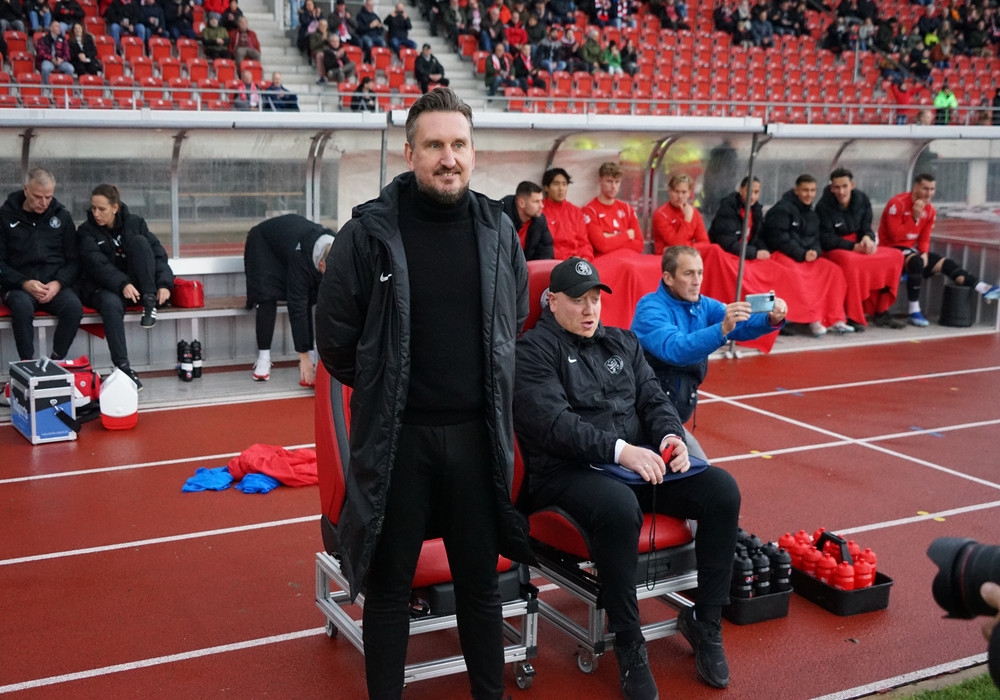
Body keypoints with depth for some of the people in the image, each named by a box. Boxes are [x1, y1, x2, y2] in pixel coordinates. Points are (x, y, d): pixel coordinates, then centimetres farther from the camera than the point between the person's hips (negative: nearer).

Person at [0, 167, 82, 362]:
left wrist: (58, 283, -10)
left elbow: (73, 260, 10)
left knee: (74, 307, -31)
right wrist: (25, 283, -15)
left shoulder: (62, 216, 11)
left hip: (56, 285, 2)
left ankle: (57, 361, -15)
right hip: (19, 286, -2)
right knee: (22, 306, -36)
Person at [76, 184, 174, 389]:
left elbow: (158, 253, -1)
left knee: (139, 241, -21)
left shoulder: (134, 223, 6)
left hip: (134, 286, 2)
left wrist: (164, 284, -19)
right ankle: (123, 366, -41)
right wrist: (122, 284, -33)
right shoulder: (86, 231, 0)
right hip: (104, 288, -2)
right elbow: (97, 265, -15)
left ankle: (149, 301, -24)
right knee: (111, 304, -39)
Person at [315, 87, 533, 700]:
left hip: (477, 435, 3)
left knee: (480, 583, 16)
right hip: (397, 439, -3)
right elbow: (337, 340, -2)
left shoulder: (498, 230, 2)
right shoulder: (369, 233, -9)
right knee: (389, 589, 11)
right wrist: (384, 394, 5)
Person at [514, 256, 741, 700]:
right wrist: (619, 450, -25)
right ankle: (628, 644, -20)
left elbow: (654, 398, 15)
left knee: (722, 490, -14)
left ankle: (705, 621, 0)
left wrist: (671, 435, -8)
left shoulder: (622, 343, 20)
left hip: (639, 463, 7)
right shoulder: (534, 351, -2)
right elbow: (552, 422, -15)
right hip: (568, 473, -6)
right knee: (620, 508, -39)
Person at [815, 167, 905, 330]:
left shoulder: (862, 199, 2)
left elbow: (866, 228, 7)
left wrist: (867, 238, -18)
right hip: (833, 250, -6)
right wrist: (854, 247, -25)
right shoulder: (823, 206, -14)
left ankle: (881, 311, -6)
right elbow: (826, 240, -15)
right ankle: (853, 317, -30)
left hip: (858, 247, 6)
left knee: (895, 256, -11)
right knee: (850, 260, -40)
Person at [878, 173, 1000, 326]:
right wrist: (915, 218, -26)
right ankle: (914, 312, -31)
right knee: (916, 262, -35)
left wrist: (924, 253, -10)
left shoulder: (929, 210, 6)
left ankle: (984, 289, -11)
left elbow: (924, 238, 11)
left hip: (912, 249, 8)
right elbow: (895, 236, -22)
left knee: (944, 263, -6)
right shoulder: (898, 204, -17)